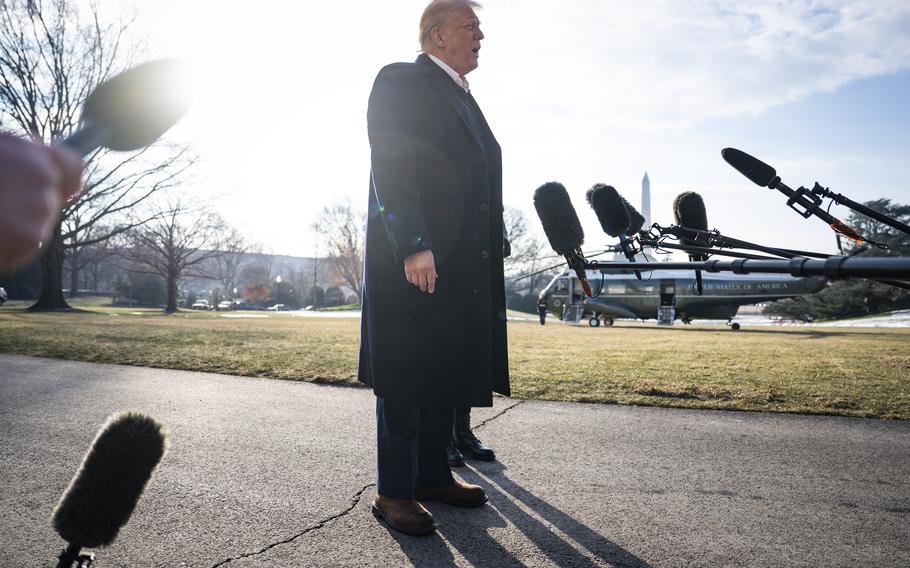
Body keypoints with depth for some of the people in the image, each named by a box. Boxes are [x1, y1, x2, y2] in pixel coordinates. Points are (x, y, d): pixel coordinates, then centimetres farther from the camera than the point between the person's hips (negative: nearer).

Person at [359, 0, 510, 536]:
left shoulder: (465, 98, 24)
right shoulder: (400, 81, -2)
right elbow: (390, 170, -14)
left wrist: (488, 254, 15)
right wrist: (413, 246, -23)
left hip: (462, 265, 9)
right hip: (412, 259, -8)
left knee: (449, 372, 12)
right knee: (405, 377, -3)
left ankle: (433, 474, 25)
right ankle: (393, 491, 8)